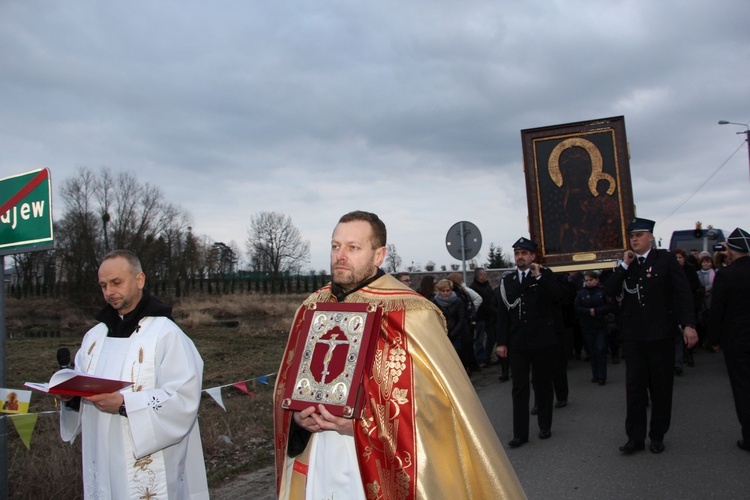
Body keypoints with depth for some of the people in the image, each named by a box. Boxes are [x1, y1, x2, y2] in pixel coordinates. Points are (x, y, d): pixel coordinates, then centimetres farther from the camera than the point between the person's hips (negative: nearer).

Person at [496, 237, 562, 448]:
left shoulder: (545, 275, 1)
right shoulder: (507, 280, 6)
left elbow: (557, 297, -17)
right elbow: (502, 314, 5)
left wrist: (539, 277, -21)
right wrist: (501, 342, 0)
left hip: (542, 341, -1)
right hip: (517, 343, 2)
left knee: (543, 385, 12)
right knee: (519, 388, 2)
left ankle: (545, 426, 28)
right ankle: (520, 433, 7)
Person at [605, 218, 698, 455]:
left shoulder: (666, 259, -2)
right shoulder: (625, 264, 8)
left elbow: (683, 292, -6)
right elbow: (609, 291, -3)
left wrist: (688, 324, -15)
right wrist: (624, 266, -10)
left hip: (661, 334, -2)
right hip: (633, 335, 3)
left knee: (661, 387, 9)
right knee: (634, 387, 5)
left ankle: (657, 435, 23)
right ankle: (635, 437, 13)